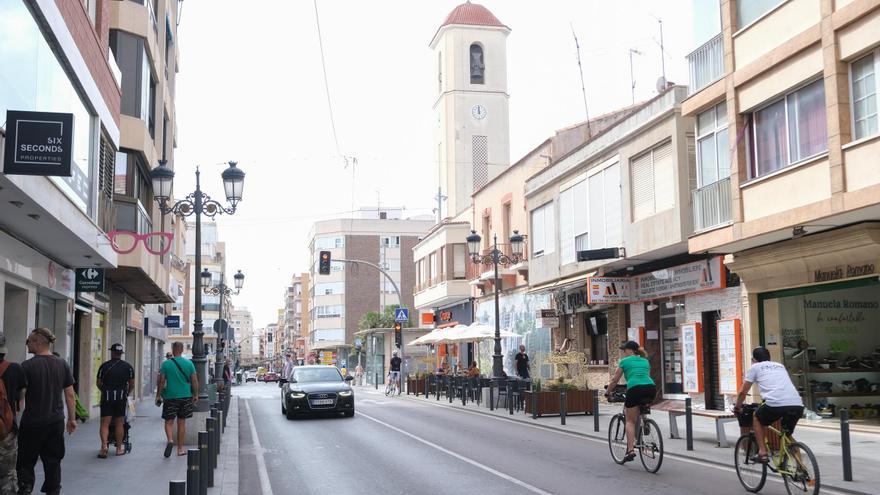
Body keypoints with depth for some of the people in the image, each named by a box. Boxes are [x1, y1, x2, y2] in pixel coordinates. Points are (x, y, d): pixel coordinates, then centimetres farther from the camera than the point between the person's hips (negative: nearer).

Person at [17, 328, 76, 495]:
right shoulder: (62, 364, 1)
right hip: (56, 422, 4)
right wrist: (72, 418, 11)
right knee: (53, 461, 12)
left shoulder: (27, 366, -11)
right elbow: (70, 394, 4)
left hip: (32, 423, -4)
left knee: (25, 462, 9)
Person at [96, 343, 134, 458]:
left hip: (107, 397, -1)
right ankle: (119, 448, 14)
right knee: (119, 424, 8)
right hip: (121, 397, 1)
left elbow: (99, 383, 4)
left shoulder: (104, 366, 0)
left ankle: (104, 445, -19)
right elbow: (132, 385, 7)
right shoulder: (128, 367, 4)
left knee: (105, 423, -1)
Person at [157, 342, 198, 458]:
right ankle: (180, 449, 14)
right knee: (181, 423, 10)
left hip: (170, 396, -2)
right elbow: (194, 381, 1)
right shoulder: (189, 363, 0)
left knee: (169, 422, 6)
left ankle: (170, 440, -21)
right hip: (185, 396, 2)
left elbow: (162, 381, -5)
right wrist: (195, 395, 11)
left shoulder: (166, 364, -5)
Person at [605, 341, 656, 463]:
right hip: (651, 389, 5)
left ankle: (630, 450, -5)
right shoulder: (645, 361, 26)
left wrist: (607, 392, 32)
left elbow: (615, 380, 17)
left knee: (630, 421, 6)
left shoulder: (624, 361, 14)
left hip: (635, 389, -5)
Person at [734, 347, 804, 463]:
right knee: (787, 435, 28)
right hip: (798, 405, 5)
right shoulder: (780, 366, 33)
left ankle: (762, 453, 17)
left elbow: (743, 392, 23)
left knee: (757, 418, 27)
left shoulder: (755, 367, 19)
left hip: (775, 403, -5)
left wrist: (737, 407, 39)